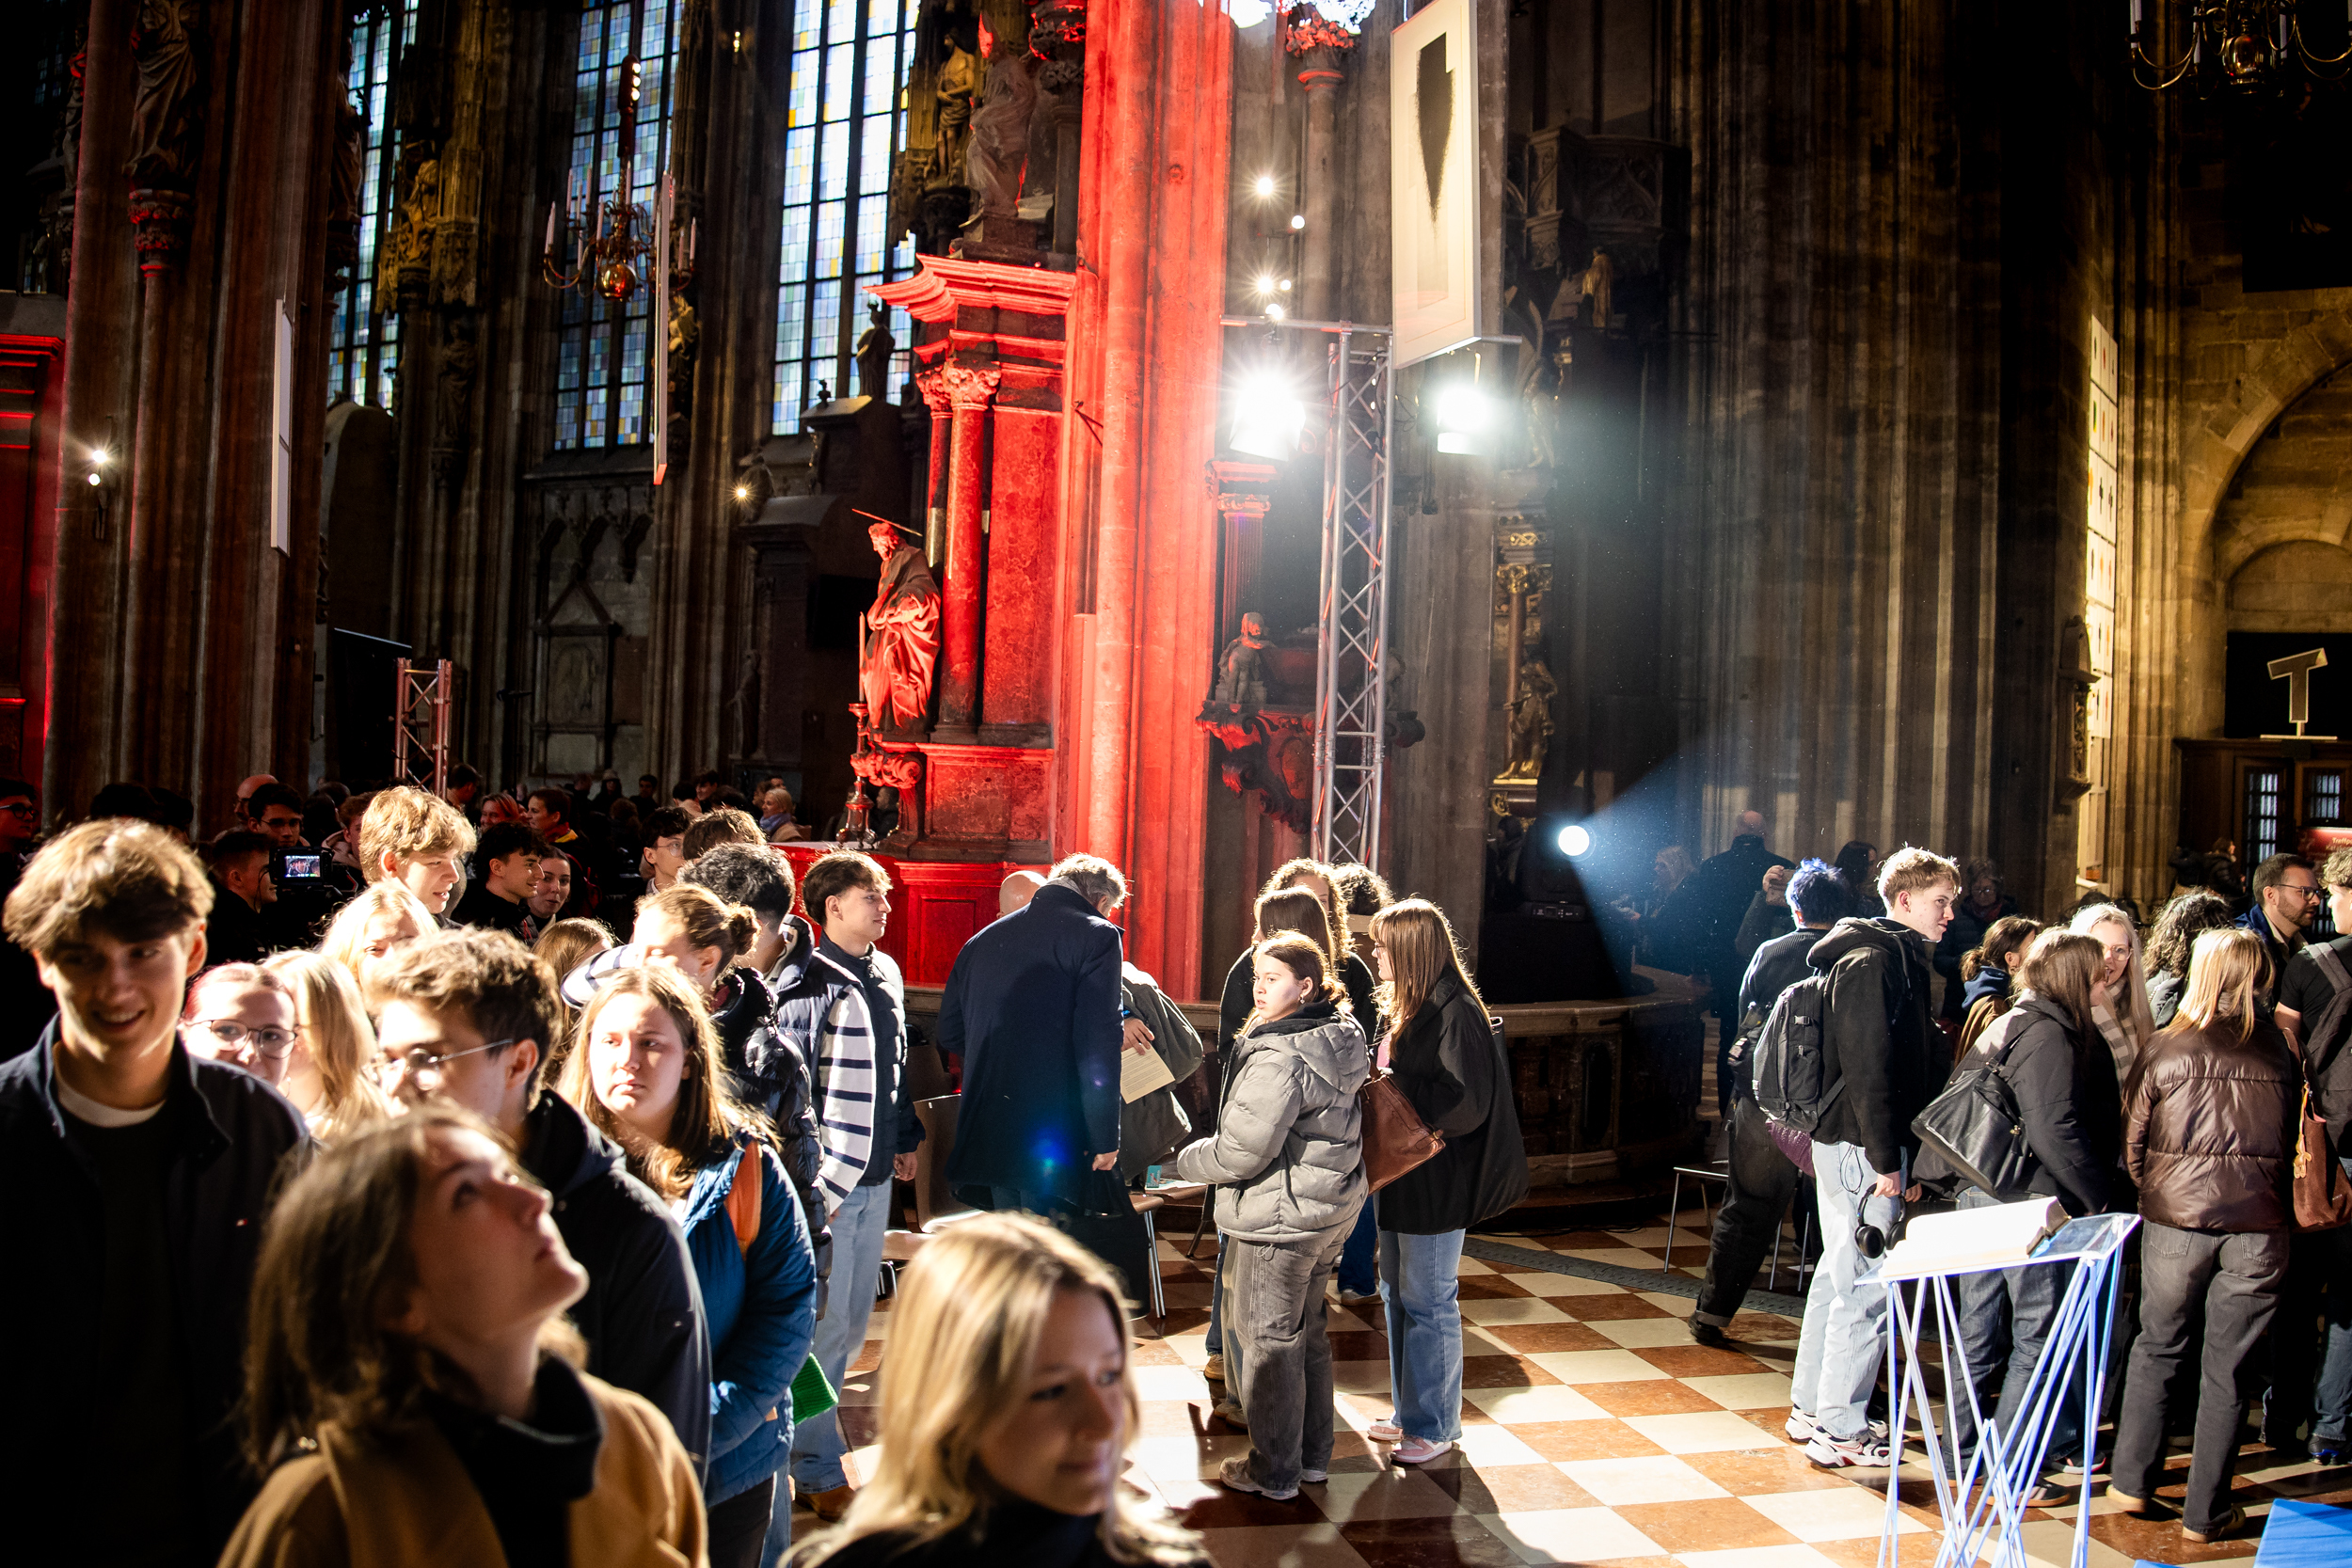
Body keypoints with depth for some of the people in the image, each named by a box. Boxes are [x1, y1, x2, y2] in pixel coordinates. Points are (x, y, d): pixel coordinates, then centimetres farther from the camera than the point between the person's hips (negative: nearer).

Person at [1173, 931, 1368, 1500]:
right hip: (1331, 1213, 9)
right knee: (1307, 1333, 20)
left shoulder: (1278, 1056, -24)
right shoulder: (1342, 1037, 6)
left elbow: (1243, 1150, -24)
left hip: (1278, 1218, -9)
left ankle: (1274, 1471, 16)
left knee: (1268, 1339, 5)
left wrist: (1188, 1159, -8)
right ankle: (1313, 1456, 32)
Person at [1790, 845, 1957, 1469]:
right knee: (1865, 1287, -4)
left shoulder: (1899, 960, 16)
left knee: (1838, 1274, 16)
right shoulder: (1875, 961, -15)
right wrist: (1886, 1160, -21)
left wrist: (1905, 1154, 17)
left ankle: (1810, 1409, 26)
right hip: (1861, 1145, -10)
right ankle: (1840, 1431, 4)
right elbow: (1869, 1067, -21)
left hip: (1844, 1142, 10)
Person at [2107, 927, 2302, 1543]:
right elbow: (2294, 1138, 9)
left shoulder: (2167, 1048, -3)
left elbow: (2132, 1140, 3)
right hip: (2260, 1226, 1)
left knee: (2157, 1349, 16)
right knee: (2227, 1370, 8)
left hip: (2175, 1219, -1)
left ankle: (2132, 1483, 20)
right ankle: (2205, 1512, 15)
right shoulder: (2279, 1051, 2)